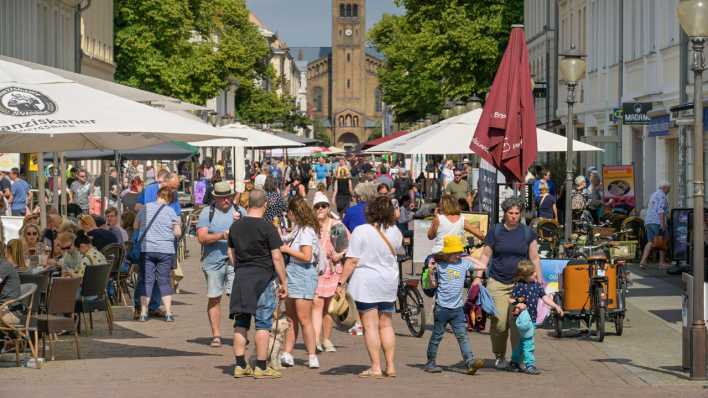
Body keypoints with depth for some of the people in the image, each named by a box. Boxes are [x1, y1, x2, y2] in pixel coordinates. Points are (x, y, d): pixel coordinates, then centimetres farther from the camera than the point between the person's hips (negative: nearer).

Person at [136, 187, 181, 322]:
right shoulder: (170, 211, -3)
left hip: (146, 249, 1)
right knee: (165, 281, 6)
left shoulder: (145, 208, 5)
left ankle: (143, 313, 1)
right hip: (165, 250, -1)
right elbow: (178, 233, -1)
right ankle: (168, 313, 4)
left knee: (147, 280, 4)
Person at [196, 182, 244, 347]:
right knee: (214, 298, 4)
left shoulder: (240, 211, 11)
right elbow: (202, 237, -5)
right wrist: (221, 235, -17)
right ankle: (216, 335, 12)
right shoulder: (207, 213, 4)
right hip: (213, 261, 0)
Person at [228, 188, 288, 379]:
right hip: (263, 277, -5)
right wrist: (284, 282, -4)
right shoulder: (267, 227, -10)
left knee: (241, 323, 10)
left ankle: (240, 365, 11)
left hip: (241, 277, 5)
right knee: (263, 324, 1)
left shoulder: (236, 226, 6)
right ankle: (261, 367, 2)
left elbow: (231, 254, 14)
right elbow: (277, 257, -10)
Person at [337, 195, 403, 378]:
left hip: (366, 283, -5)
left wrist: (342, 282, -9)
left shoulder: (361, 231, -13)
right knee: (386, 325, 14)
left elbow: (352, 261, -15)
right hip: (389, 283, 5)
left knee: (370, 325, -2)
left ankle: (376, 367, -4)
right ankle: (390, 366, 13)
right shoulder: (395, 232, 1)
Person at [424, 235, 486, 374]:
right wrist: (430, 271, -9)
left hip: (458, 308, 2)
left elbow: (481, 266, 11)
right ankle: (430, 363, 17)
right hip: (442, 308, -2)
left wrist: (469, 258, 11)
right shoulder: (439, 265, -1)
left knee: (463, 336, -4)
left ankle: (470, 362, -12)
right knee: (437, 336, 8)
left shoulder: (464, 263, 6)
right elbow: (434, 284, 5)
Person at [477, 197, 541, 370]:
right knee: (499, 322, -6)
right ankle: (499, 357, 11)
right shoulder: (495, 231, 6)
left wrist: (539, 278, 3)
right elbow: (486, 255, 9)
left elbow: (534, 258, 10)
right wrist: (478, 276, 2)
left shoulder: (528, 233, 8)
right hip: (497, 283, 0)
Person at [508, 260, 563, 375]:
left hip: (532, 318, 7)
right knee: (528, 341, -8)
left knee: (522, 342, 17)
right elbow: (511, 300, -9)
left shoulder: (537, 285, 8)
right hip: (523, 317, -7)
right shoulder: (519, 286, -11)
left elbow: (544, 297, 8)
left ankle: (514, 363, 29)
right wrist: (517, 304, -28)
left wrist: (555, 306, -2)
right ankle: (529, 365, -2)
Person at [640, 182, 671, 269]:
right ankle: (662, 262, 12)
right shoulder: (662, 196, -9)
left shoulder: (653, 195, 22)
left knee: (650, 242, 5)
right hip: (658, 222, -8)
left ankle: (643, 261, -12)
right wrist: (663, 224, -23)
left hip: (649, 222, 8)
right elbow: (661, 210, -20)